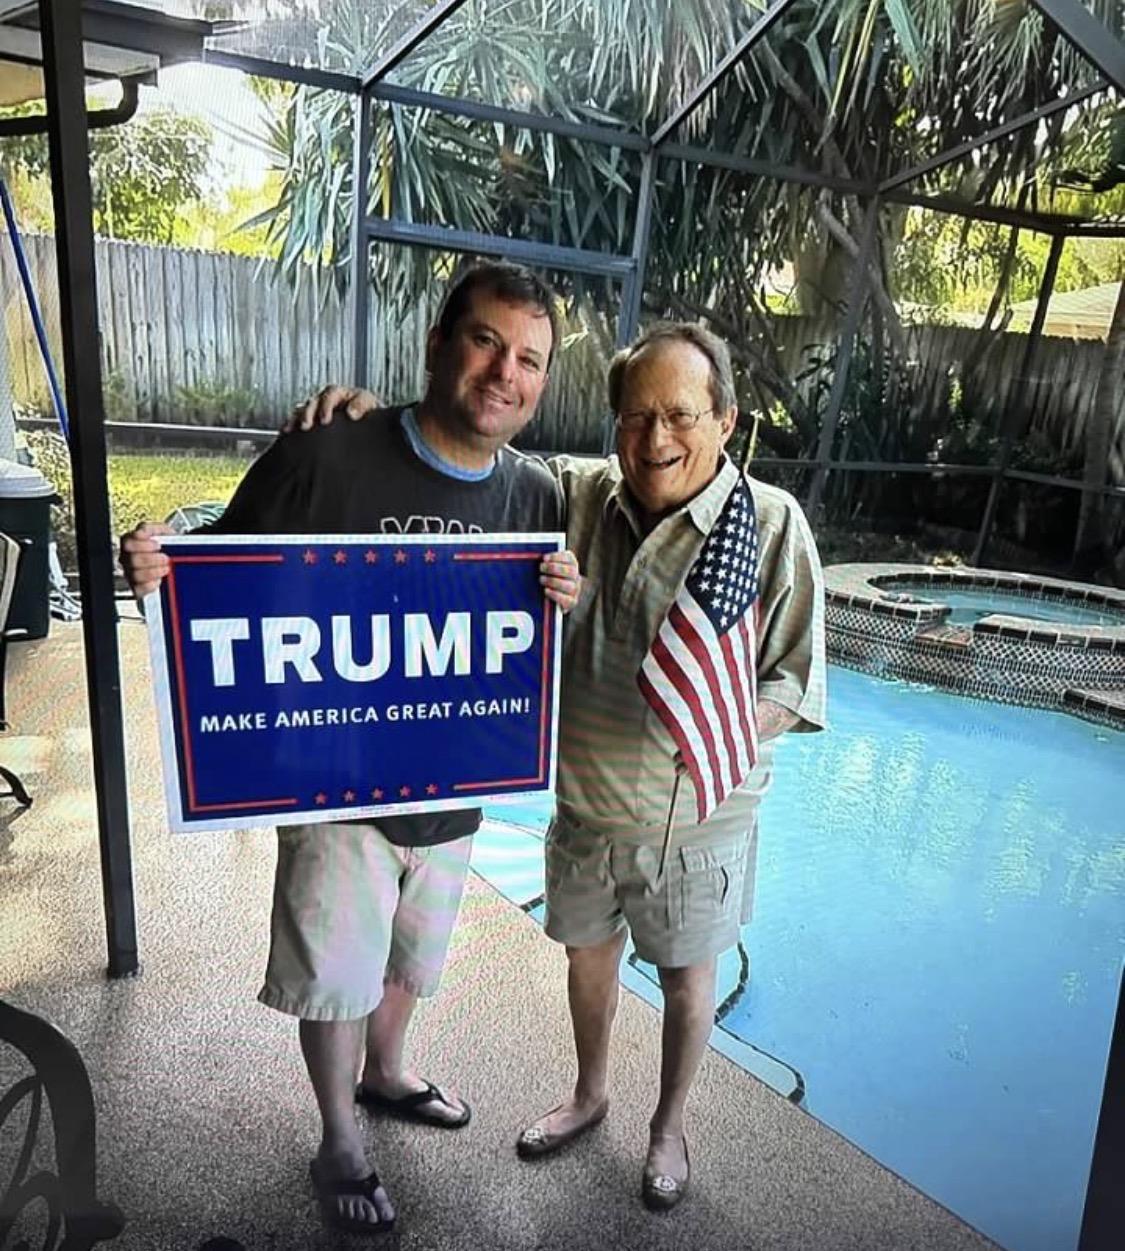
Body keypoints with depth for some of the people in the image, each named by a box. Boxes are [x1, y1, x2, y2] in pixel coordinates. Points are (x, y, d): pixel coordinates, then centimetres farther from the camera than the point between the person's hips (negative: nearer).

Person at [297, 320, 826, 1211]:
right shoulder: (580, 493, -8)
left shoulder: (772, 525, -16)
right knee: (587, 953, 24)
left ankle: (670, 1124, 48)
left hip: (697, 817, -3)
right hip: (584, 805, 4)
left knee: (685, 976, 19)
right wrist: (376, 412, -15)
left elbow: (798, 684, -12)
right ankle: (590, 1093, 53)